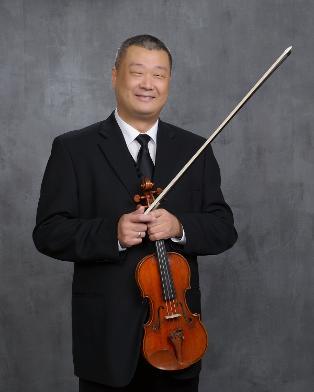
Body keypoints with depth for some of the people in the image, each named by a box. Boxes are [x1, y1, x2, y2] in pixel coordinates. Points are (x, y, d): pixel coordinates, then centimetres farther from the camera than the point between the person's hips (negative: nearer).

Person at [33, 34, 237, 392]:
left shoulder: (195, 150, 6)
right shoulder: (73, 149, -2)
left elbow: (224, 229, 3)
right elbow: (48, 232, -6)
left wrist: (179, 226, -17)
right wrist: (111, 233, -22)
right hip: (107, 333, -2)